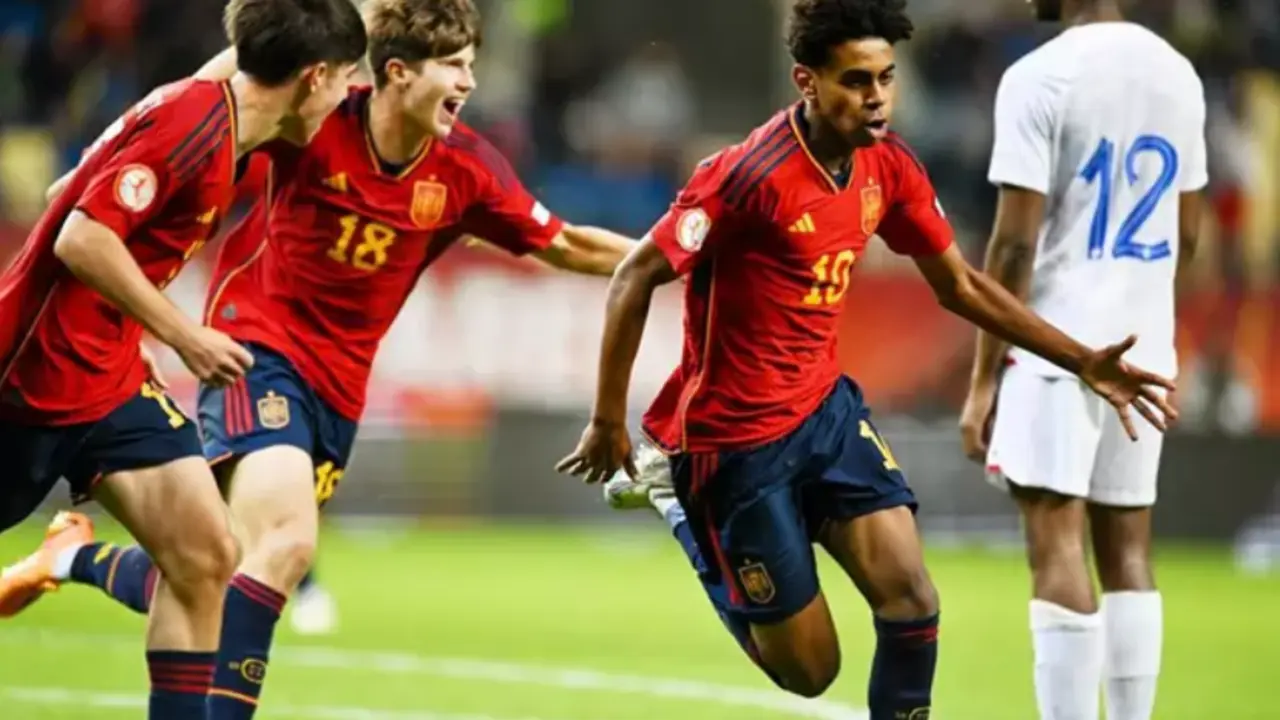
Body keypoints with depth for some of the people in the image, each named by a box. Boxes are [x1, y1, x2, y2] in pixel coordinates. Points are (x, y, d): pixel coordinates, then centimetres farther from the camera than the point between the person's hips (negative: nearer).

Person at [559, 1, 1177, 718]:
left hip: (828, 411, 6)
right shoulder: (753, 174, -24)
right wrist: (608, 424, -18)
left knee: (912, 599, -13)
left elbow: (959, 285, 11)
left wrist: (1082, 361, 5)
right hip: (736, 436, -6)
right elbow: (636, 278, -19)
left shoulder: (888, 166, -2)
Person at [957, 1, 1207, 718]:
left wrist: (983, 377, -9)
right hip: (1145, 348, 6)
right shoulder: (1179, 75, 9)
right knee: (1127, 551, 10)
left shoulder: (1038, 78, -12)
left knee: (1057, 547, -7)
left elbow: (1016, 241, -14)